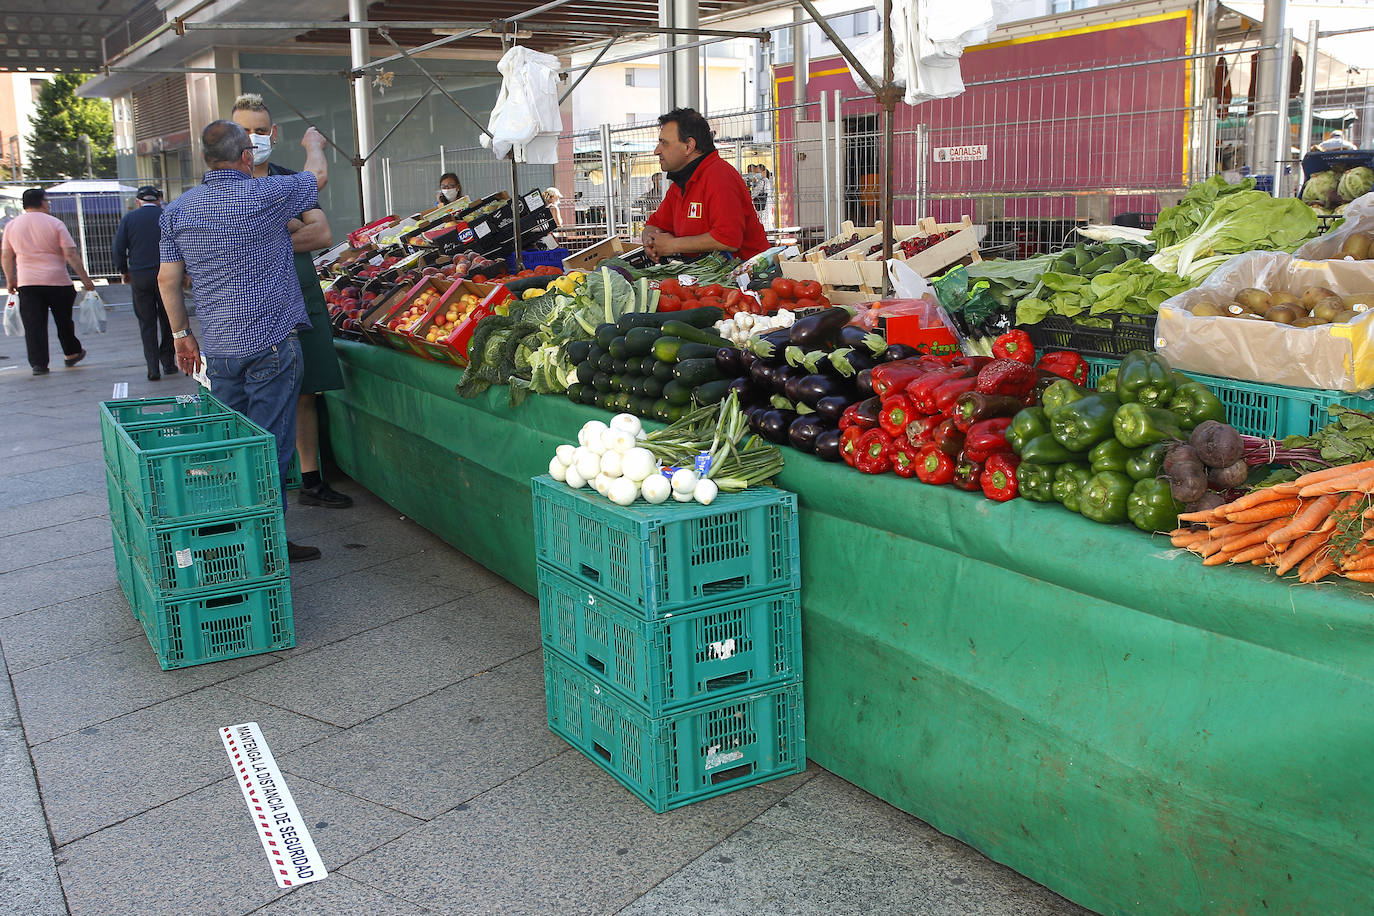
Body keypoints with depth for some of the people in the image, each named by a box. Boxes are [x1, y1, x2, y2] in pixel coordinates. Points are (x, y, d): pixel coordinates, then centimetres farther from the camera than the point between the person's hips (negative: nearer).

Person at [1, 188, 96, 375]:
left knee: (33, 325, 2)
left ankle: (38, 363, -3)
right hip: (57, 282, -2)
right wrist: (85, 278, -6)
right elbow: (71, 254, -10)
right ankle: (71, 354, 28)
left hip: (27, 283, 2)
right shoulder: (54, 223, -5)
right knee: (63, 320, 14)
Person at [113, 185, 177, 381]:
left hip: (139, 276, 1)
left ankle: (153, 368, 1)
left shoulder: (129, 218, 3)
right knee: (168, 320, 11)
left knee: (146, 323, 6)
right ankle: (168, 362, 14)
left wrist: (123, 271, 14)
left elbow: (118, 247, 1)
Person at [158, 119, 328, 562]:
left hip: (218, 347, 6)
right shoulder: (266, 194, -8)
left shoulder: (177, 210, 7)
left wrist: (181, 334, 20)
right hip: (271, 343, -6)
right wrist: (313, 142, 31)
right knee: (269, 446, -1)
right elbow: (318, 175, 10)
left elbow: (168, 279, 9)